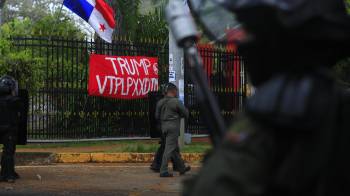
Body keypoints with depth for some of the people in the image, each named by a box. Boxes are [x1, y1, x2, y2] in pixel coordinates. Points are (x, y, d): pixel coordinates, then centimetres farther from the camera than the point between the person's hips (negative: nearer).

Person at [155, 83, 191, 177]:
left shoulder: (160, 102, 6)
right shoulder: (176, 102, -12)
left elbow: (157, 116, 10)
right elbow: (185, 113, -4)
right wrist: (178, 115, 15)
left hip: (164, 126, 7)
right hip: (173, 127, -7)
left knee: (175, 148, 17)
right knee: (169, 148, -6)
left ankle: (182, 168, 28)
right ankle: (163, 171, -8)